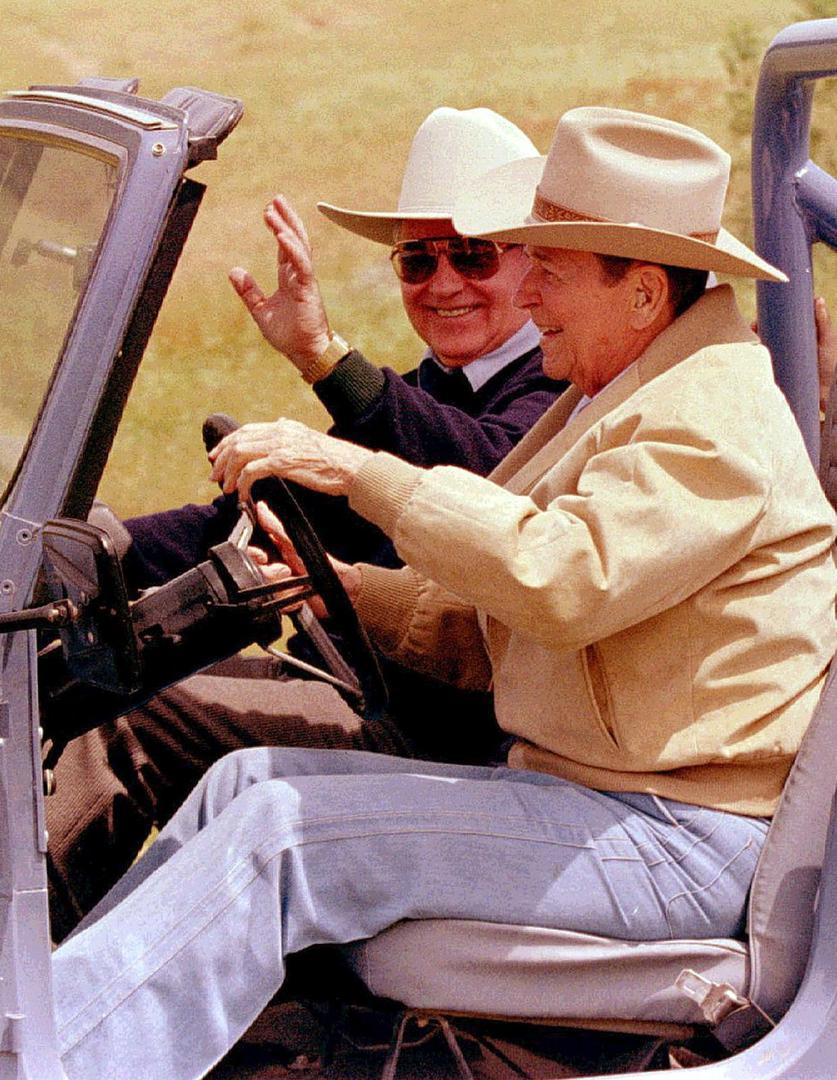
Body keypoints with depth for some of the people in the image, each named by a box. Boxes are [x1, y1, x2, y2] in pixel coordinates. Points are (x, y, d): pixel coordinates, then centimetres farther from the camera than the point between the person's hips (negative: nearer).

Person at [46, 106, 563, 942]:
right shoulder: (417, 400, 20)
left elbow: (489, 475, -31)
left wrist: (324, 357, -43)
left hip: (457, 737, -9)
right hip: (372, 699, 9)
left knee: (139, 720, -20)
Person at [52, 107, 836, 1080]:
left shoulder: (713, 417, -15)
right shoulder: (616, 400, 18)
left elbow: (565, 579, -32)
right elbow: (486, 630, 20)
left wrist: (358, 472, -25)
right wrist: (336, 585, 5)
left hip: (680, 844, -10)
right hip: (573, 788, 10)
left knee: (282, 836, -19)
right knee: (248, 779, 1)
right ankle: (53, 991, 1)